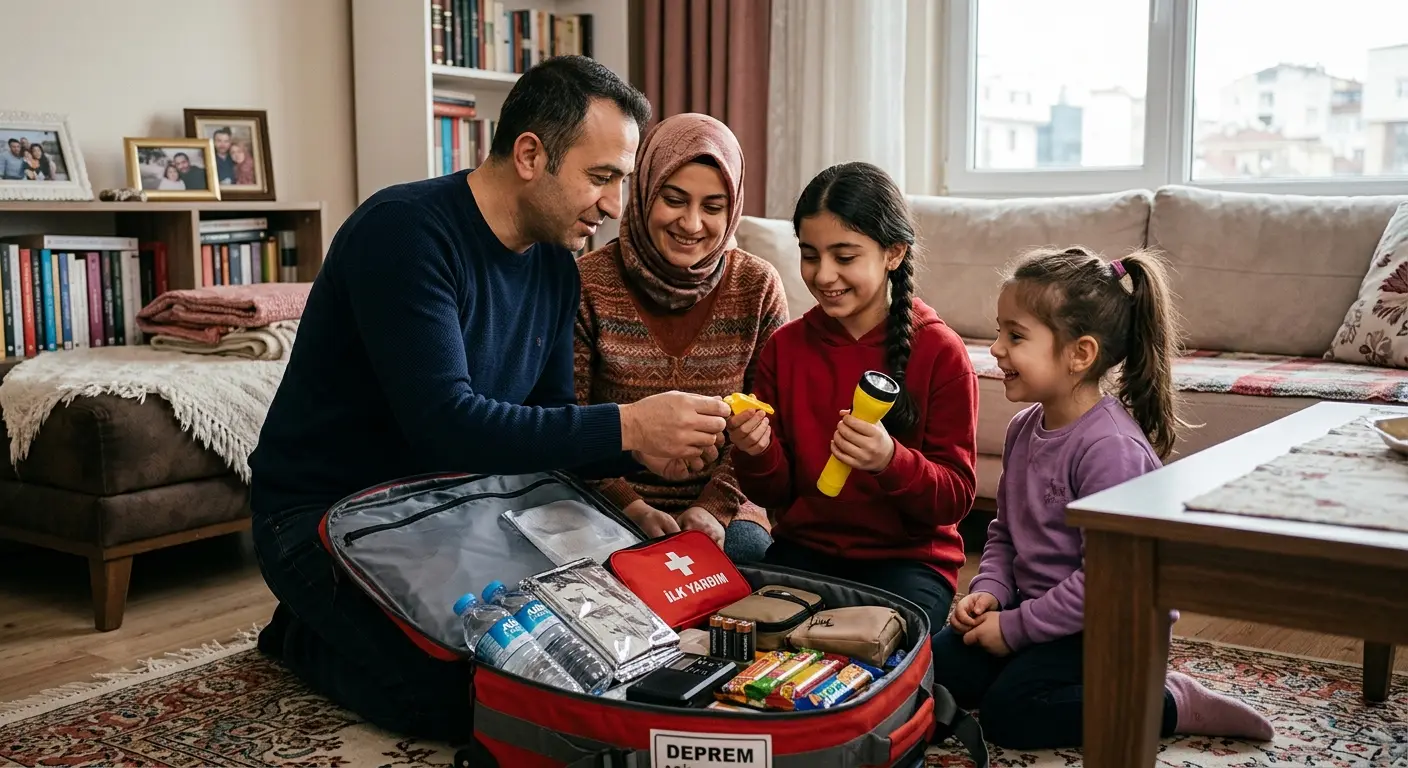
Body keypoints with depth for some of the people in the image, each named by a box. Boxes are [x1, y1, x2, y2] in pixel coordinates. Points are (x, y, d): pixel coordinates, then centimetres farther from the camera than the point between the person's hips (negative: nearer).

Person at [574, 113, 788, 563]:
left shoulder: (758, 287, 1)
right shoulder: (588, 283, -5)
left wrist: (715, 506, -12)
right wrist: (631, 507, -16)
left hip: (720, 504, 2)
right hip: (613, 505, -2)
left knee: (748, 551, -29)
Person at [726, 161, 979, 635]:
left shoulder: (939, 352, -8)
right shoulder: (785, 346, 1)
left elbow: (957, 497, -9)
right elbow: (776, 494, 6)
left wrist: (890, 461, -28)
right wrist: (755, 454, -17)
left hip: (908, 557, -2)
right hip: (803, 548, 3)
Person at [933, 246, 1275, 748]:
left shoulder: (1111, 447, -25)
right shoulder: (1024, 429, 3)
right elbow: (1003, 531, 14)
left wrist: (1015, 627, -20)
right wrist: (989, 591, -4)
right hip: (1037, 605, 8)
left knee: (1007, 711, -18)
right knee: (939, 668, -1)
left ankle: (1173, 706, -5)